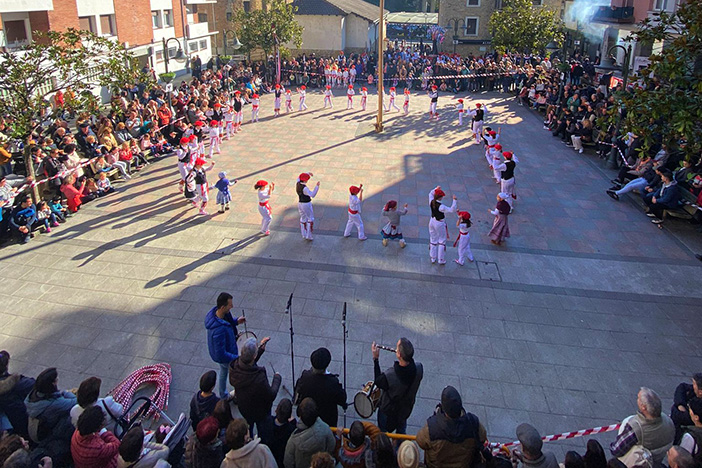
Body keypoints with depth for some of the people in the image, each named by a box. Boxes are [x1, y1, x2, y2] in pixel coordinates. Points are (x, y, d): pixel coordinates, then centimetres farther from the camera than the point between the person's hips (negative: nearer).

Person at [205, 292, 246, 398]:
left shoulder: (215, 312, -18)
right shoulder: (219, 330, -45)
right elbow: (221, 354, -36)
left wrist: (236, 321, -6)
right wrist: (237, 358, -28)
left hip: (221, 354, 8)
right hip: (225, 358, -8)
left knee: (223, 373, 31)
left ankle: (223, 396, 56)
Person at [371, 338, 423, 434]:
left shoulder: (389, 376, -44)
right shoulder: (419, 368, -32)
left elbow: (378, 382, -20)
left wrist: (375, 359, -21)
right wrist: (408, 355, -14)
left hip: (388, 411, -3)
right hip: (406, 408, 4)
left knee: (382, 433, 28)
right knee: (401, 431, 34)